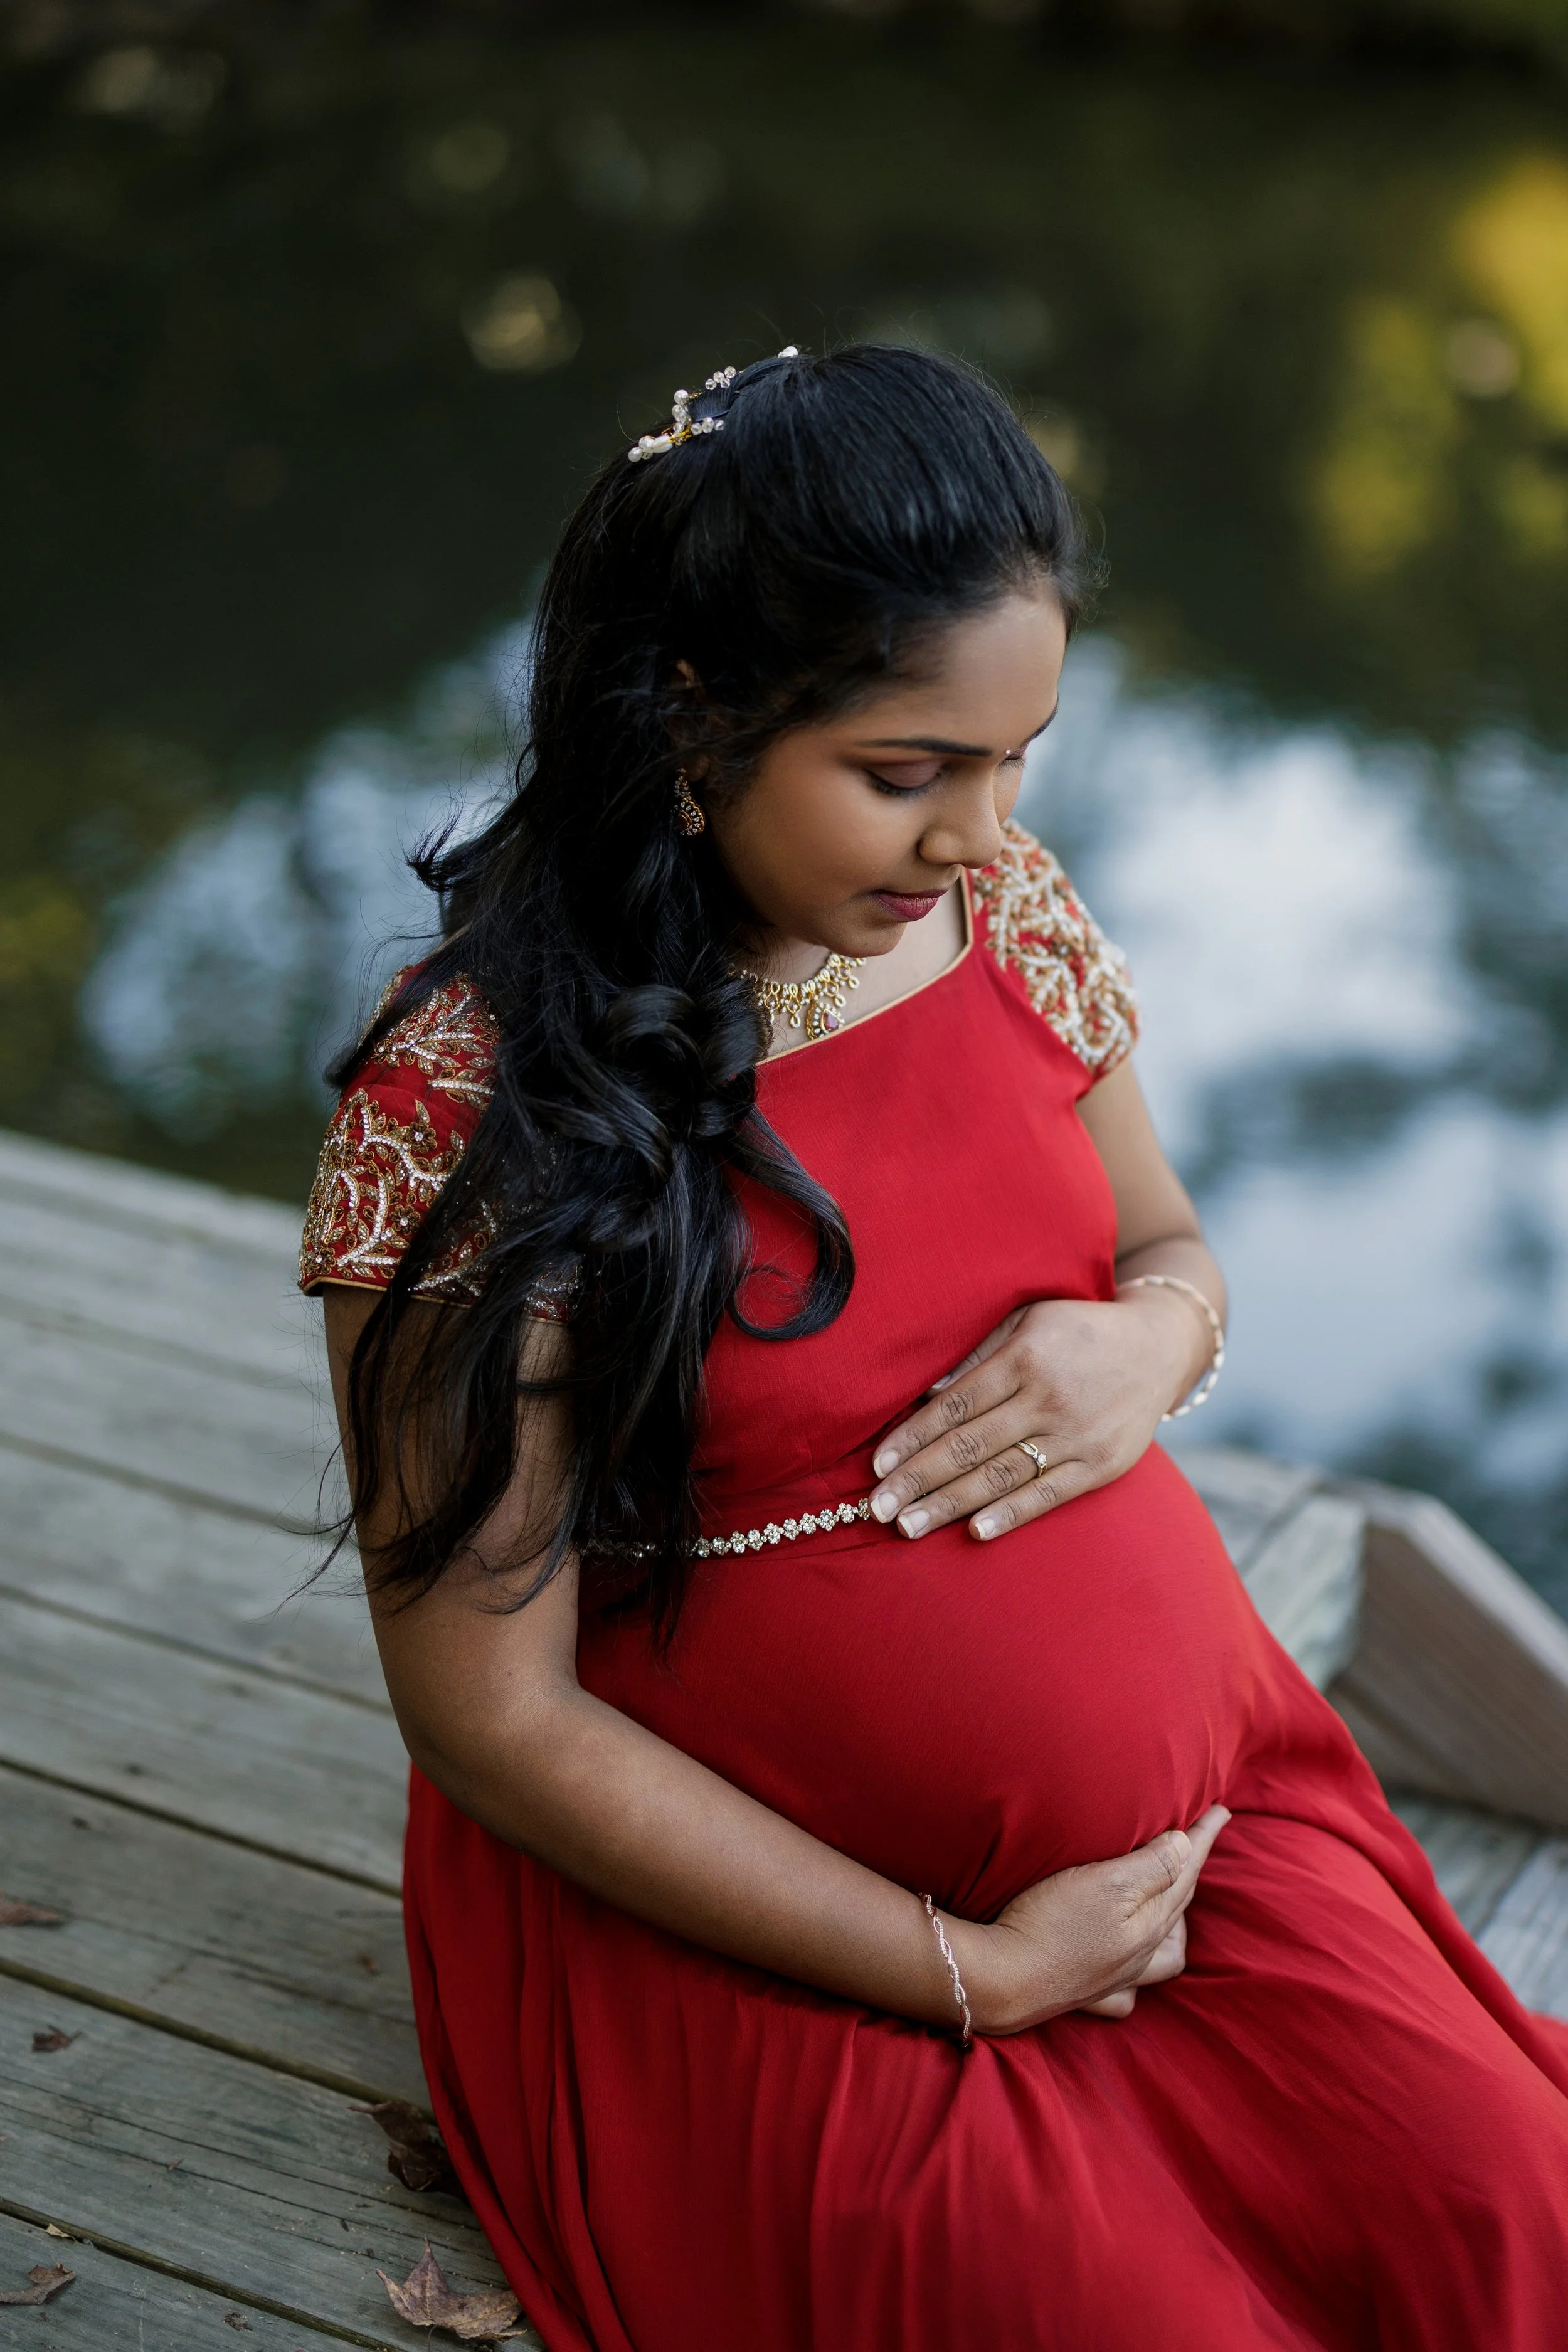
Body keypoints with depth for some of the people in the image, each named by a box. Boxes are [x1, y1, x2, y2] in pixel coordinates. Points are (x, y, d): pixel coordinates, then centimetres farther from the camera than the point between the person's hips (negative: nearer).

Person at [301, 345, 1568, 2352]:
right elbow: (493, 1717, -16)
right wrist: (971, 1970, -16)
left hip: (1191, 1793, 5)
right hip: (756, 1933, -4)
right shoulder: (465, 1111, -20)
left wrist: (1150, 1337, -12)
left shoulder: (1003, 908, -3)